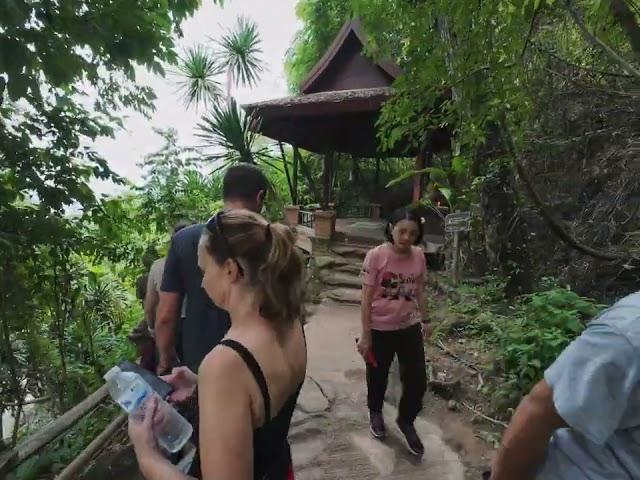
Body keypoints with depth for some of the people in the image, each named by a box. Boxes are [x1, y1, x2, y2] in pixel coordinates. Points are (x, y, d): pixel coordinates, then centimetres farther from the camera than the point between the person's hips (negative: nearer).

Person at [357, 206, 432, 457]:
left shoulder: (418, 256, -6)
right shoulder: (376, 256, -18)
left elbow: (419, 291, 8)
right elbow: (367, 298, -14)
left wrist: (424, 320, 11)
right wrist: (366, 335, -12)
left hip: (410, 327, 3)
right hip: (381, 329, -3)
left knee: (417, 381, 8)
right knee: (377, 377, 17)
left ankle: (406, 421, 37)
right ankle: (376, 413, 48)